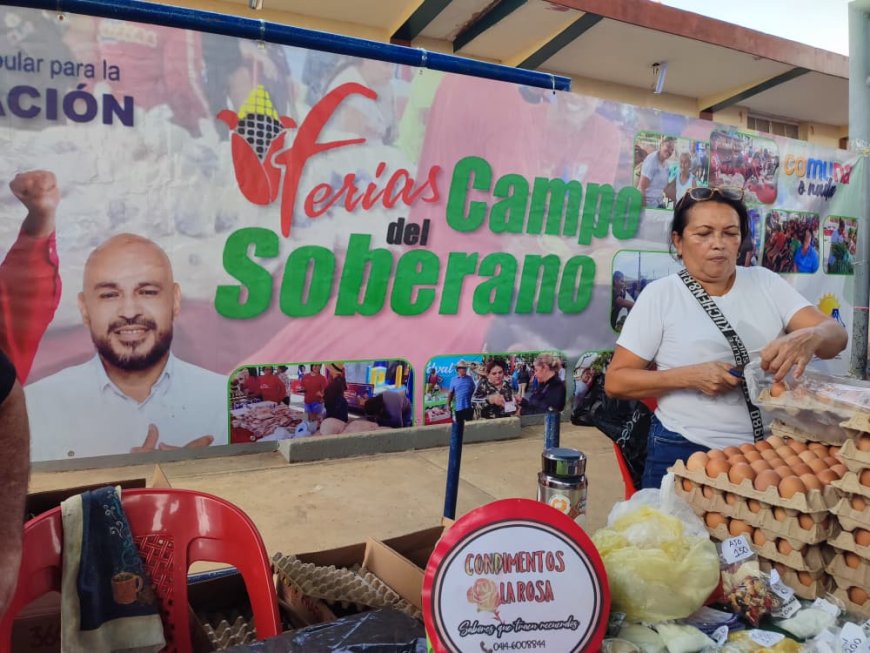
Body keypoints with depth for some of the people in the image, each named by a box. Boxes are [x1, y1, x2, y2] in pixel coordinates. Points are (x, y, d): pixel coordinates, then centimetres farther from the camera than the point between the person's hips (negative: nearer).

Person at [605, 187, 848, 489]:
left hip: (765, 451, 3)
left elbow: (836, 334, -6)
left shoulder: (766, 283, 3)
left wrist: (808, 338, -29)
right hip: (683, 454, -3)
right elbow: (615, 380, -8)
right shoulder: (661, 295, -7)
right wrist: (690, 376, -21)